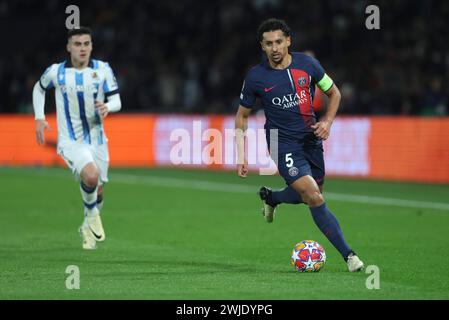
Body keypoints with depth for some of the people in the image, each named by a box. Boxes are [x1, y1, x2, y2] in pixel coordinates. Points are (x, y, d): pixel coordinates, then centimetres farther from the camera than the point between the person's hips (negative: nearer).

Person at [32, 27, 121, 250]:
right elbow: (39, 89, 14)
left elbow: (116, 100, -1)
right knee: (91, 175, -29)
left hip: (96, 139, 3)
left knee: (96, 190, 12)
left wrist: (107, 107, -25)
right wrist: (39, 118, 4)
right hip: (70, 141, -3)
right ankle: (92, 213, 0)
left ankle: (88, 227, 40)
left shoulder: (103, 70, -4)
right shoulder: (56, 72, -6)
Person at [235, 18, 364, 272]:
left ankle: (271, 197, 47)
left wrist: (328, 121, -7)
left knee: (312, 195, 16)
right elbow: (242, 115, 4)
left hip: (311, 139, 4)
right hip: (283, 143, -4)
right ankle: (348, 254, -13)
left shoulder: (307, 64, -4)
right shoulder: (256, 77, -9)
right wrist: (241, 155, -3)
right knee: (314, 197, -18)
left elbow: (334, 92, 10)